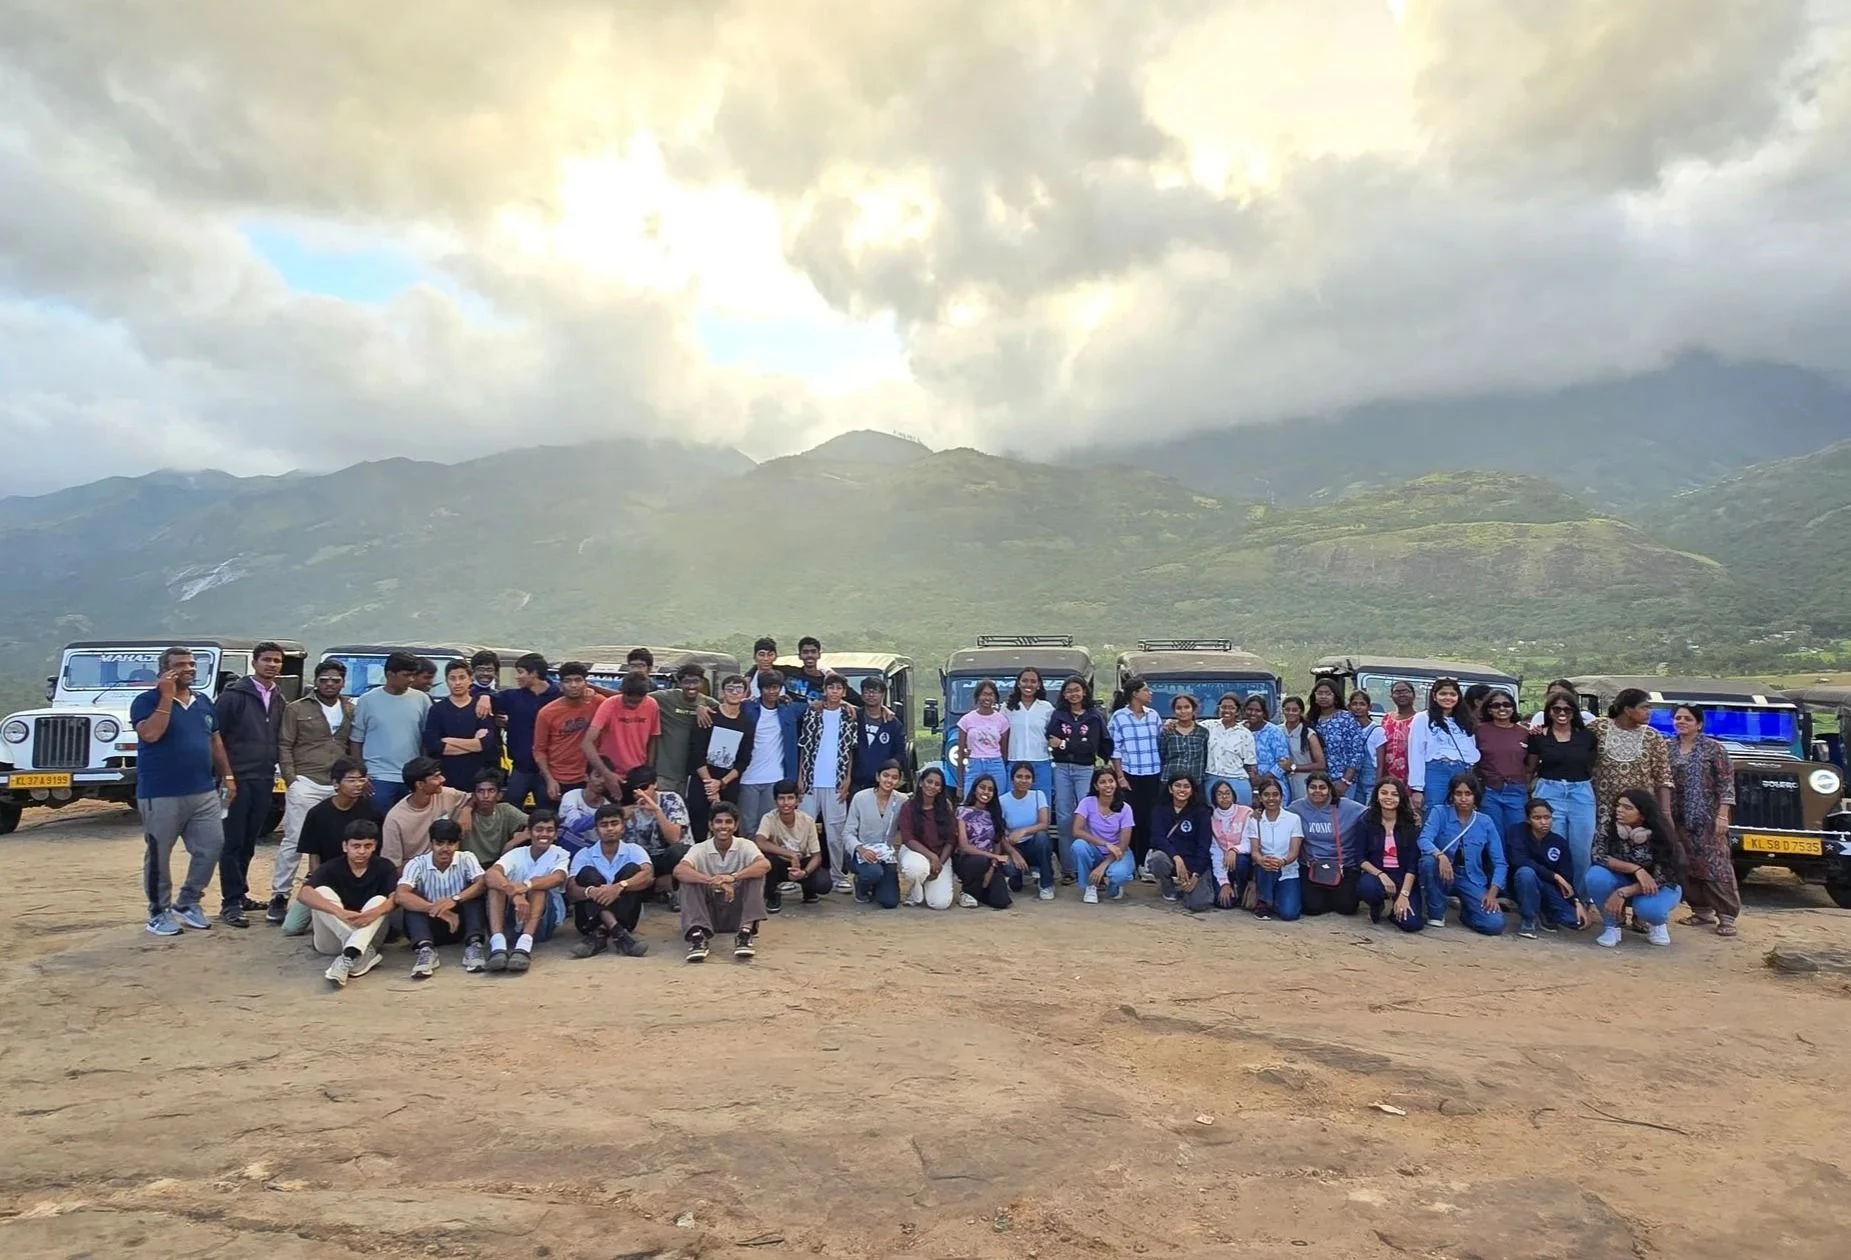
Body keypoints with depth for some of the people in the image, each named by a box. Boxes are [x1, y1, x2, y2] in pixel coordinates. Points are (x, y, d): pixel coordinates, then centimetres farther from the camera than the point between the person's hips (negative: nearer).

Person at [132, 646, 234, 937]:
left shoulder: (204, 702, 12)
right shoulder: (146, 701, -5)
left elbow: (215, 742, 18)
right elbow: (150, 734, -23)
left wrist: (227, 775, 13)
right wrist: (167, 696, -20)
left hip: (204, 792, 6)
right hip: (161, 795, -5)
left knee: (211, 847, 4)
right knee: (159, 855, 5)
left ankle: (187, 903, 20)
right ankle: (159, 913, 17)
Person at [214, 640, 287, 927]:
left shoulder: (279, 701, 12)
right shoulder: (233, 695, -6)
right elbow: (216, 736, -8)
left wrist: (274, 769, 10)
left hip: (264, 780, 6)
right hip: (237, 778, -6)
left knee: (249, 842, 12)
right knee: (232, 842, -2)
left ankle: (240, 895, 22)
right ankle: (230, 903, 2)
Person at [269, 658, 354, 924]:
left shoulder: (351, 711, 11)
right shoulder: (296, 709, 4)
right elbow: (284, 746, 2)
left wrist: (356, 778, 4)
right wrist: (291, 779, -6)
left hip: (340, 786, 3)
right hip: (305, 784, -3)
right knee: (293, 841, -3)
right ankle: (279, 896, 6)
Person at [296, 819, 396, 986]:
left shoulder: (384, 867, -3)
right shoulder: (330, 868, -7)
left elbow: (397, 897, -19)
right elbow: (304, 894, -26)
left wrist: (375, 912, -43)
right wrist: (340, 912, -42)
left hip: (368, 935, 0)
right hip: (332, 940, 0)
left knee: (379, 900, -26)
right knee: (322, 892, -22)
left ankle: (348, 957, -49)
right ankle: (364, 952, -35)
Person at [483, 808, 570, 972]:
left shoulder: (560, 854, -1)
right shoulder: (516, 854, 0)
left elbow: (558, 878, -26)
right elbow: (491, 873, -23)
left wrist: (526, 885, -45)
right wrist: (515, 894, -43)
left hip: (546, 917, -2)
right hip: (513, 913, 2)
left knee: (537, 886, -29)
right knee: (496, 884, -23)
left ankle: (524, 945, -50)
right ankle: (498, 944, -43)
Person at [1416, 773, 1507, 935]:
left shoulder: (1485, 822, -1)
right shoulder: (1440, 812, -7)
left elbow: (1500, 863, 0)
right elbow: (1424, 840, -23)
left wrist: (1492, 894, -13)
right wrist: (1440, 856, -43)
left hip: (1471, 880, 1)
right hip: (1444, 876, -1)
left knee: (1495, 924, -22)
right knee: (1428, 861, -36)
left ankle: (1466, 912, 15)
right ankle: (1436, 913, -11)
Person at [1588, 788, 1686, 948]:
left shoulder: (1660, 836, -25)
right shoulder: (1610, 826, -18)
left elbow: (1660, 879, -26)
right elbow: (1598, 855, -24)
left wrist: (1623, 893, -35)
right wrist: (1636, 869, -34)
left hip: (1661, 886, -2)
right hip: (1624, 880, 3)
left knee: (1648, 907, -37)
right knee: (1596, 876, -30)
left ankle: (1657, 923, 3)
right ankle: (1611, 926, -8)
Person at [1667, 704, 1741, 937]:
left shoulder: (1713, 748, -5)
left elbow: (1726, 783, -8)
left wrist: (1722, 815, -14)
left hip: (1708, 817, -5)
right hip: (1679, 818, 5)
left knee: (1716, 865, -7)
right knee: (1688, 866, 7)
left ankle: (1727, 917, -2)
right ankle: (1702, 911, 17)